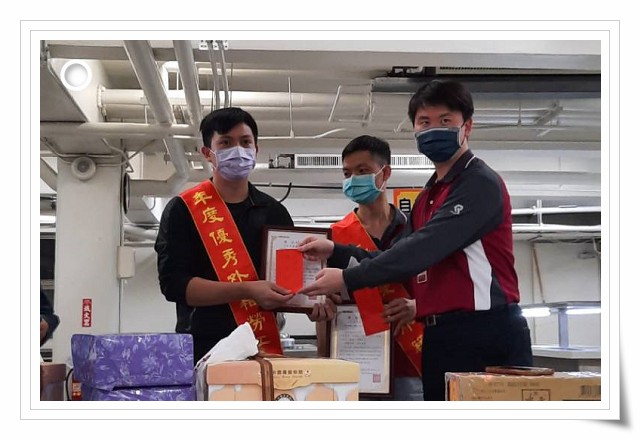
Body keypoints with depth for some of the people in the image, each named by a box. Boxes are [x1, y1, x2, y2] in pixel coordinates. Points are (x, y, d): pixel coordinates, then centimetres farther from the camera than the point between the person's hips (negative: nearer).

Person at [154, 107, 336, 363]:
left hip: (265, 346, 3)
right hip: (204, 349, -3)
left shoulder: (274, 212, 12)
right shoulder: (183, 210, 0)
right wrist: (246, 290, -19)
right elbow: (173, 283, -10)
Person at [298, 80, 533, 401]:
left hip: (487, 336, -9)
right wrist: (337, 251, 7)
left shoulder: (480, 183, -10)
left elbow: (425, 249, -20)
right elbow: (410, 259, 15)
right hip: (439, 337, 9)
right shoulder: (428, 196, 20)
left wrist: (348, 279, -20)